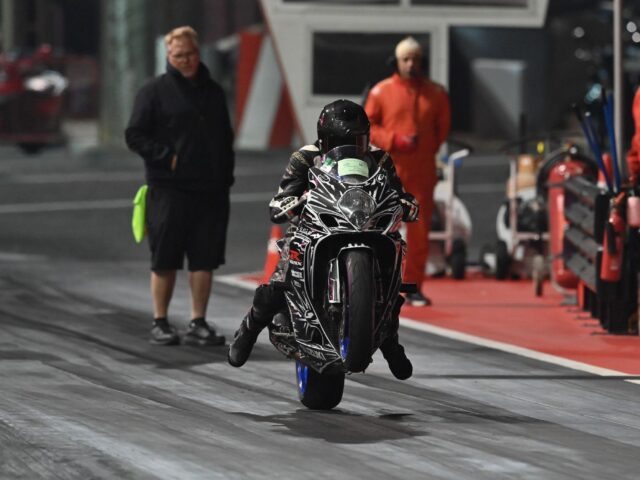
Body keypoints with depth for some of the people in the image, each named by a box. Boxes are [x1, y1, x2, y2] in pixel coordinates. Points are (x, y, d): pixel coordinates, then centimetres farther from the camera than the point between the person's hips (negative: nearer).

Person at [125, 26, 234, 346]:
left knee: (205, 259, 4)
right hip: (169, 190, -4)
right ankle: (160, 323, 9)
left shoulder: (213, 92, 15)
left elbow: (226, 139, 22)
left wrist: (225, 176, 10)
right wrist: (167, 158, -13)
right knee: (165, 259, 0)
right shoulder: (155, 91, -1)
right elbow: (135, 136, -4)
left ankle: (198, 324, 10)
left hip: (210, 190, 5)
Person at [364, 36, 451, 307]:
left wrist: (429, 149, 6)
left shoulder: (436, 93, 7)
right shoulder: (381, 91, 1)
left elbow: (442, 127, 18)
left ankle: (414, 287, 11)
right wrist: (394, 141, -11)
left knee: (420, 232, 3)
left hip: (422, 172, 2)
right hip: (390, 170, -2)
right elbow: (367, 125, 3)